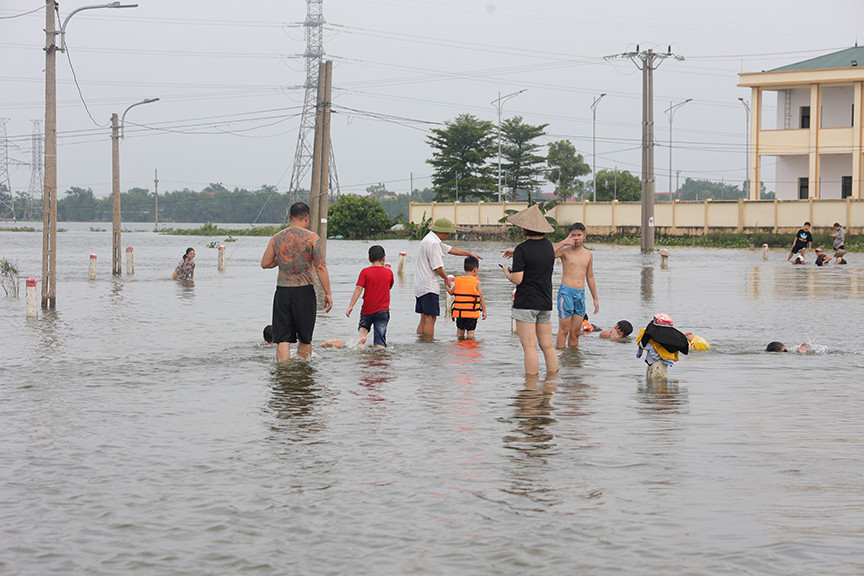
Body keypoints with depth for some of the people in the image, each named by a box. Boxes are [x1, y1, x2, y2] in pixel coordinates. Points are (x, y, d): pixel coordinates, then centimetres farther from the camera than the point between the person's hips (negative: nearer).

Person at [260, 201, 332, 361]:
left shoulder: (276, 238, 5)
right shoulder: (312, 238, -4)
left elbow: (265, 263, 7)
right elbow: (320, 267, -9)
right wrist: (328, 293, -5)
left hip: (282, 292, 2)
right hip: (304, 291, -2)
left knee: (282, 339, 2)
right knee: (305, 338, 12)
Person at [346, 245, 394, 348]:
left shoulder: (365, 272, -6)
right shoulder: (389, 272, 0)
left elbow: (358, 289, -12)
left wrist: (350, 306, -11)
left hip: (367, 310, 0)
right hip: (383, 310, 0)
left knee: (363, 326, 28)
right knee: (380, 343, 0)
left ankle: (362, 335, -1)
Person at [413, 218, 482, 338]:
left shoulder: (431, 240, 17)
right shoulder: (432, 243, -17)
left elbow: (450, 249, 26)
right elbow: (437, 267, -18)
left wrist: (469, 254, 27)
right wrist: (446, 279, -1)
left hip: (420, 286, 11)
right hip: (429, 287, -11)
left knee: (424, 318, 12)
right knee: (430, 318, -8)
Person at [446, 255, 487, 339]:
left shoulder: (457, 280, 1)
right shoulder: (476, 282, -9)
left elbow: (451, 292, 14)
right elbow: (481, 298, -4)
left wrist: (446, 284, 31)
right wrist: (484, 311, 6)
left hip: (459, 312, 4)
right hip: (471, 313, -4)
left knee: (460, 331, 15)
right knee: (470, 332, -2)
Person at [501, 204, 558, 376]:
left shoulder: (522, 249, -14)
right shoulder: (548, 245, 7)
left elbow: (517, 279, -17)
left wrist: (506, 272, 3)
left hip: (526, 303, -7)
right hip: (545, 303, 7)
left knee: (529, 347, -5)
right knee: (548, 346, 10)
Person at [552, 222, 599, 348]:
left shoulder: (588, 254, 13)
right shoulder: (565, 251, -2)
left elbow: (590, 278, 21)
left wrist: (595, 298, 19)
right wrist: (564, 242, -21)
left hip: (580, 294, 5)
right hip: (566, 292, -5)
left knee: (576, 332, 7)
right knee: (564, 330, -6)